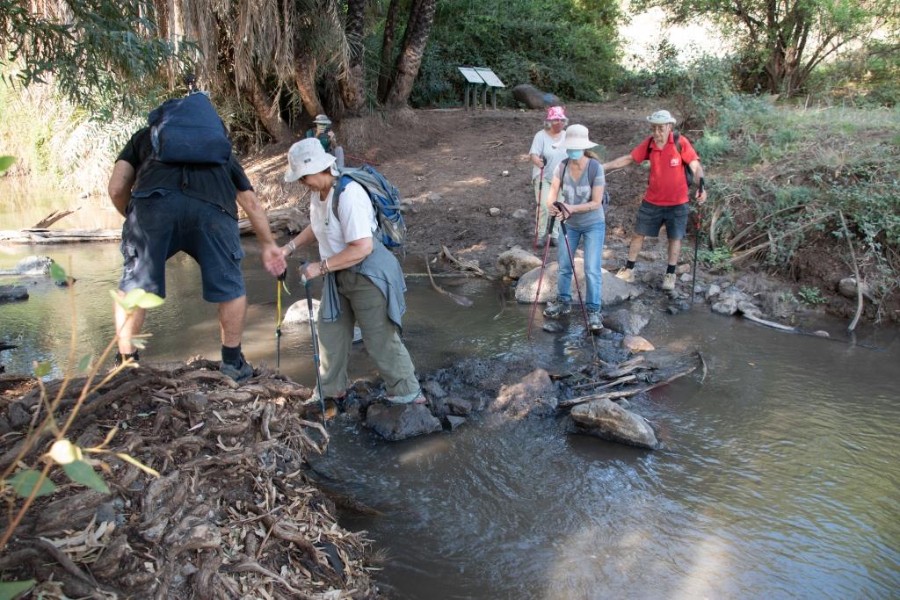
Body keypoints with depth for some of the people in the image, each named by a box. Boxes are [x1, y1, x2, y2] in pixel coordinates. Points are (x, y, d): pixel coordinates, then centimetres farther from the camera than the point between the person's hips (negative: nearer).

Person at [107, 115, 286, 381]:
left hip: (154, 200, 0)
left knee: (133, 286, 17)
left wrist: (134, 219, 39)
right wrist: (269, 245, 49)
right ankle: (232, 363, 30)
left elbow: (116, 188, 21)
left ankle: (125, 365, 26)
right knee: (230, 287, 19)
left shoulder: (144, 136, 36)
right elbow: (251, 202, 39)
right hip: (213, 207, 1)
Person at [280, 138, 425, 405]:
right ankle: (332, 388, 39)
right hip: (339, 274, 9)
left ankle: (408, 394, 18)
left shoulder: (348, 195, -29)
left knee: (380, 338, 0)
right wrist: (291, 246, 6)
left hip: (368, 275, -9)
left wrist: (321, 267, -25)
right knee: (330, 329, 20)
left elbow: (362, 248, -31)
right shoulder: (318, 192, 0)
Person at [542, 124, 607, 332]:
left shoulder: (595, 168, -21)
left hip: (593, 224, -4)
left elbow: (596, 202, -23)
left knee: (592, 270, -8)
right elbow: (552, 192, -18)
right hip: (570, 224, 4)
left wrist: (572, 208, -37)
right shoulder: (562, 167, -11)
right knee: (564, 265, 11)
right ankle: (563, 302, 30)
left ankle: (593, 311, 5)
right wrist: (551, 205, -42)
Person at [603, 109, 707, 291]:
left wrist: (701, 186, -32)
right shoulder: (649, 144, -6)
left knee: (675, 238, 8)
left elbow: (696, 166, -16)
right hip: (652, 201, 3)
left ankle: (670, 274, 22)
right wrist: (603, 166, -3)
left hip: (677, 202, -3)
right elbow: (628, 159, 2)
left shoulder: (681, 143, -15)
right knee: (638, 234, 9)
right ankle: (628, 269, 21)